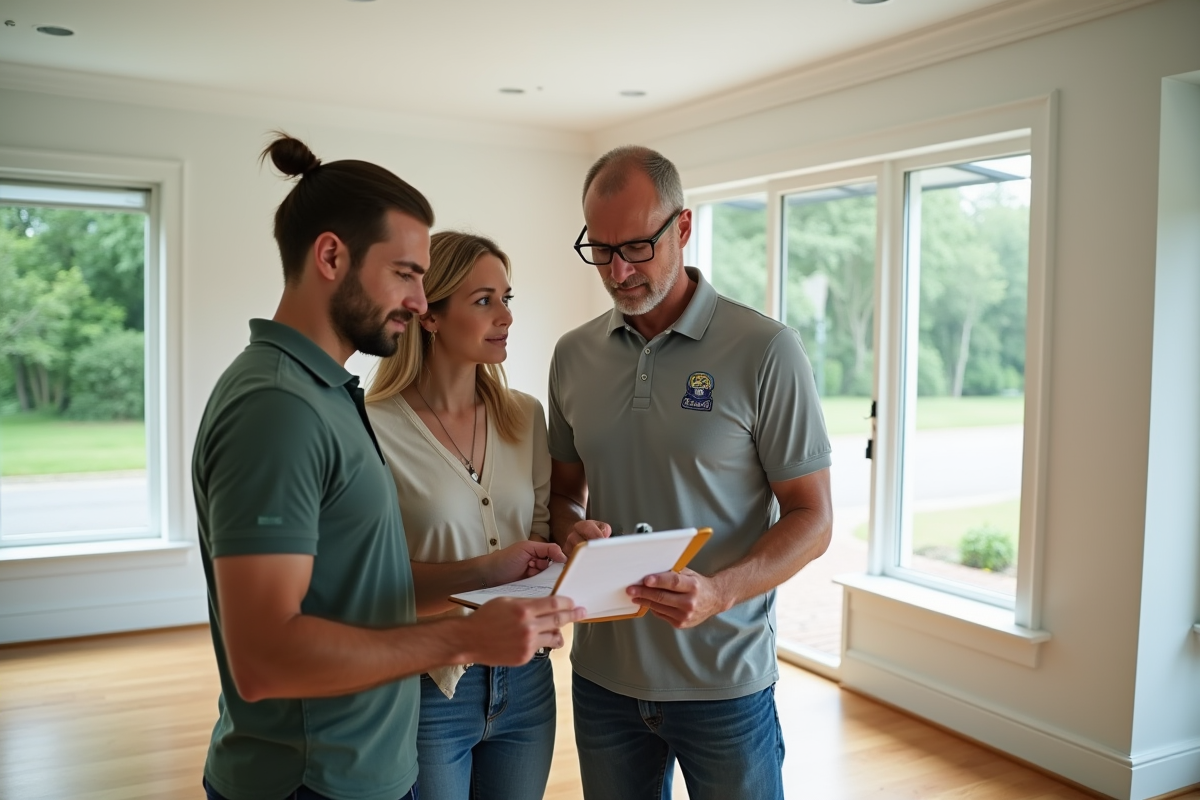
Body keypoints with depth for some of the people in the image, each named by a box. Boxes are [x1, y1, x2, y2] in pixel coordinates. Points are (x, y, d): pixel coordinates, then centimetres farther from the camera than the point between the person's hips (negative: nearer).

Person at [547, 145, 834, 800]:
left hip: (725, 680, -3)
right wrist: (571, 530, -10)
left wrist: (718, 593, -25)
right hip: (602, 674, 4)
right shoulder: (573, 356, 2)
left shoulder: (765, 351, -11)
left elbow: (811, 519, -9)